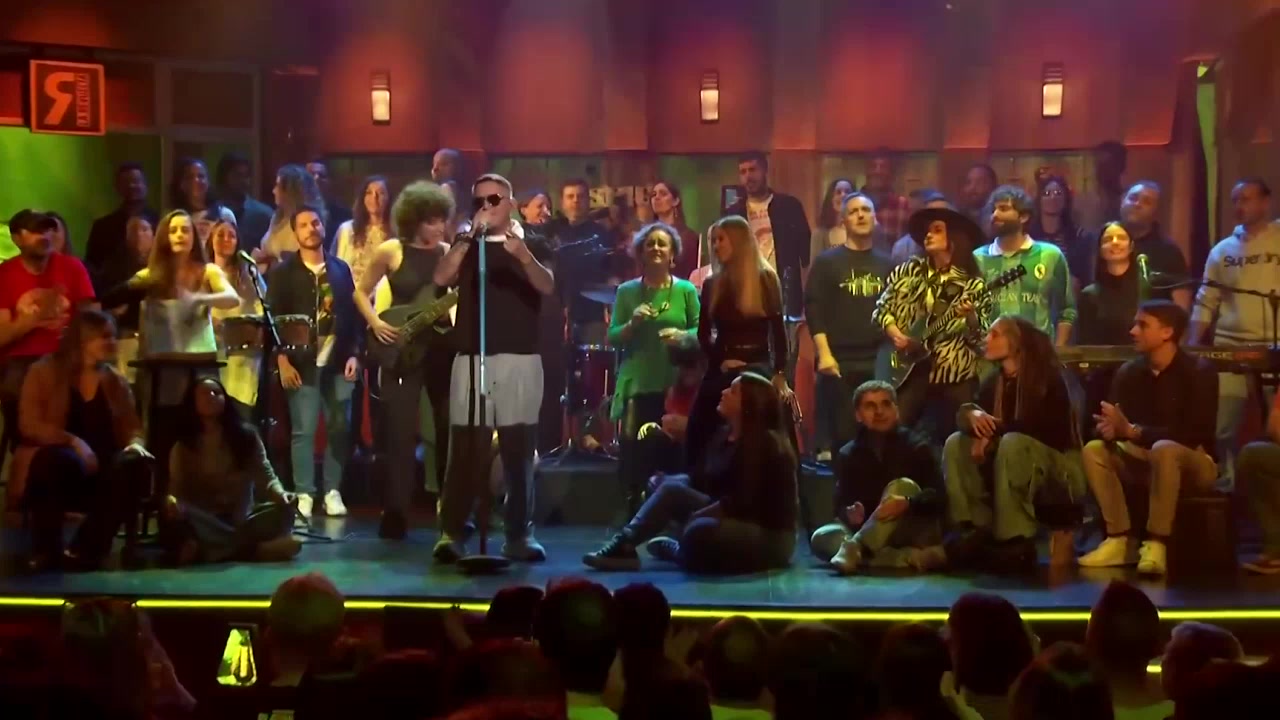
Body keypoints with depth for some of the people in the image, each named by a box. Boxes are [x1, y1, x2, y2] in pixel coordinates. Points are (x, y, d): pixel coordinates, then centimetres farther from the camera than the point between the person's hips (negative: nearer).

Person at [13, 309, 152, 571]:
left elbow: (131, 427, 10)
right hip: (54, 465, -4)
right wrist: (73, 442, -26)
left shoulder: (116, 381, 13)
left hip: (100, 472, 4)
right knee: (65, 461, -39)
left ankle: (87, 547, -18)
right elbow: (29, 425, -11)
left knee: (135, 464, -28)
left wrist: (135, 444, -15)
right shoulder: (44, 372, -1)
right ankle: (46, 548, -21)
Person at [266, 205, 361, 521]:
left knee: (339, 428, 2)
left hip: (338, 362, 3)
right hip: (302, 364, -3)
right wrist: (282, 361, -11)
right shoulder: (283, 273, 2)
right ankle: (304, 494, 0)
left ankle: (333, 491, 11)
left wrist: (354, 354, 2)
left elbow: (353, 313, 11)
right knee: (303, 430, -5)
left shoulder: (341, 269, 11)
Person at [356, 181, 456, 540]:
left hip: (443, 346, 3)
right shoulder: (390, 252, -2)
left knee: (449, 430, 5)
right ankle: (395, 514, 0)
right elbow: (361, 292, 6)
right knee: (401, 433, -4)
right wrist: (376, 323, -8)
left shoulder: (450, 253, 5)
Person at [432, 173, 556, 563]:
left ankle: (519, 533, 5)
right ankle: (451, 532, -4)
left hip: (519, 358, -1)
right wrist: (470, 235, -11)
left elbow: (547, 287, -9)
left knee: (519, 449, 0)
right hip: (470, 358, 1)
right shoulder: (466, 246, 15)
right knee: (464, 449, -4)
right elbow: (441, 278, -4)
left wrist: (523, 256, -27)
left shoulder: (533, 244, 9)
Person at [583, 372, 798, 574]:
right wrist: (664, 480, -6)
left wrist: (696, 515, -21)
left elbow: (742, 501, -24)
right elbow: (700, 479, 10)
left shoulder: (763, 442, -18)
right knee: (672, 486, -7)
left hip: (770, 537, -9)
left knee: (699, 531, -37)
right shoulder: (725, 436, 10)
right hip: (731, 523, 9)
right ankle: (624, 544, -19)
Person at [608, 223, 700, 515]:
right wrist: (632, 323, -15)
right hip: (637, 386, 1)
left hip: (676, 386, 0)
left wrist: (682, 335, -18)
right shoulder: (627, 291, 6)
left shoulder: (686, 290, 4)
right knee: (633, 456, -3)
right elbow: (612, 338, 4)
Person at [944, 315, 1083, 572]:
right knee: (957, 443, -12)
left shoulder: (1047, 378, -12)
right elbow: (963, 413, -2)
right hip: (1013, 468, 6)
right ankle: (976, 528, -21)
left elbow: (1041, 426, -24)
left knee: (1012, 442, -36)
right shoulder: (994, 381, 6)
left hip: (1058, 467, -6)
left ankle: (1018, 538, -32)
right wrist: (973, 415, -25)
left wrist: (993, 431, -24)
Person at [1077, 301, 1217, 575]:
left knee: (1164, 449, -38)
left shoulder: (1198, 371, -17)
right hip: (1146, 458, 6)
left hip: (1194, 461, -6)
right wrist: (1110, 429, -32)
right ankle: (1118, 540, -18)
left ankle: (1156, 544, -36)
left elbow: (1193, 435, -26)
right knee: (1094, 449, -16)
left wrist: (1132, 431, -31)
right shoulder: (1129, 371, -2)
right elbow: (1114, 422, -5)